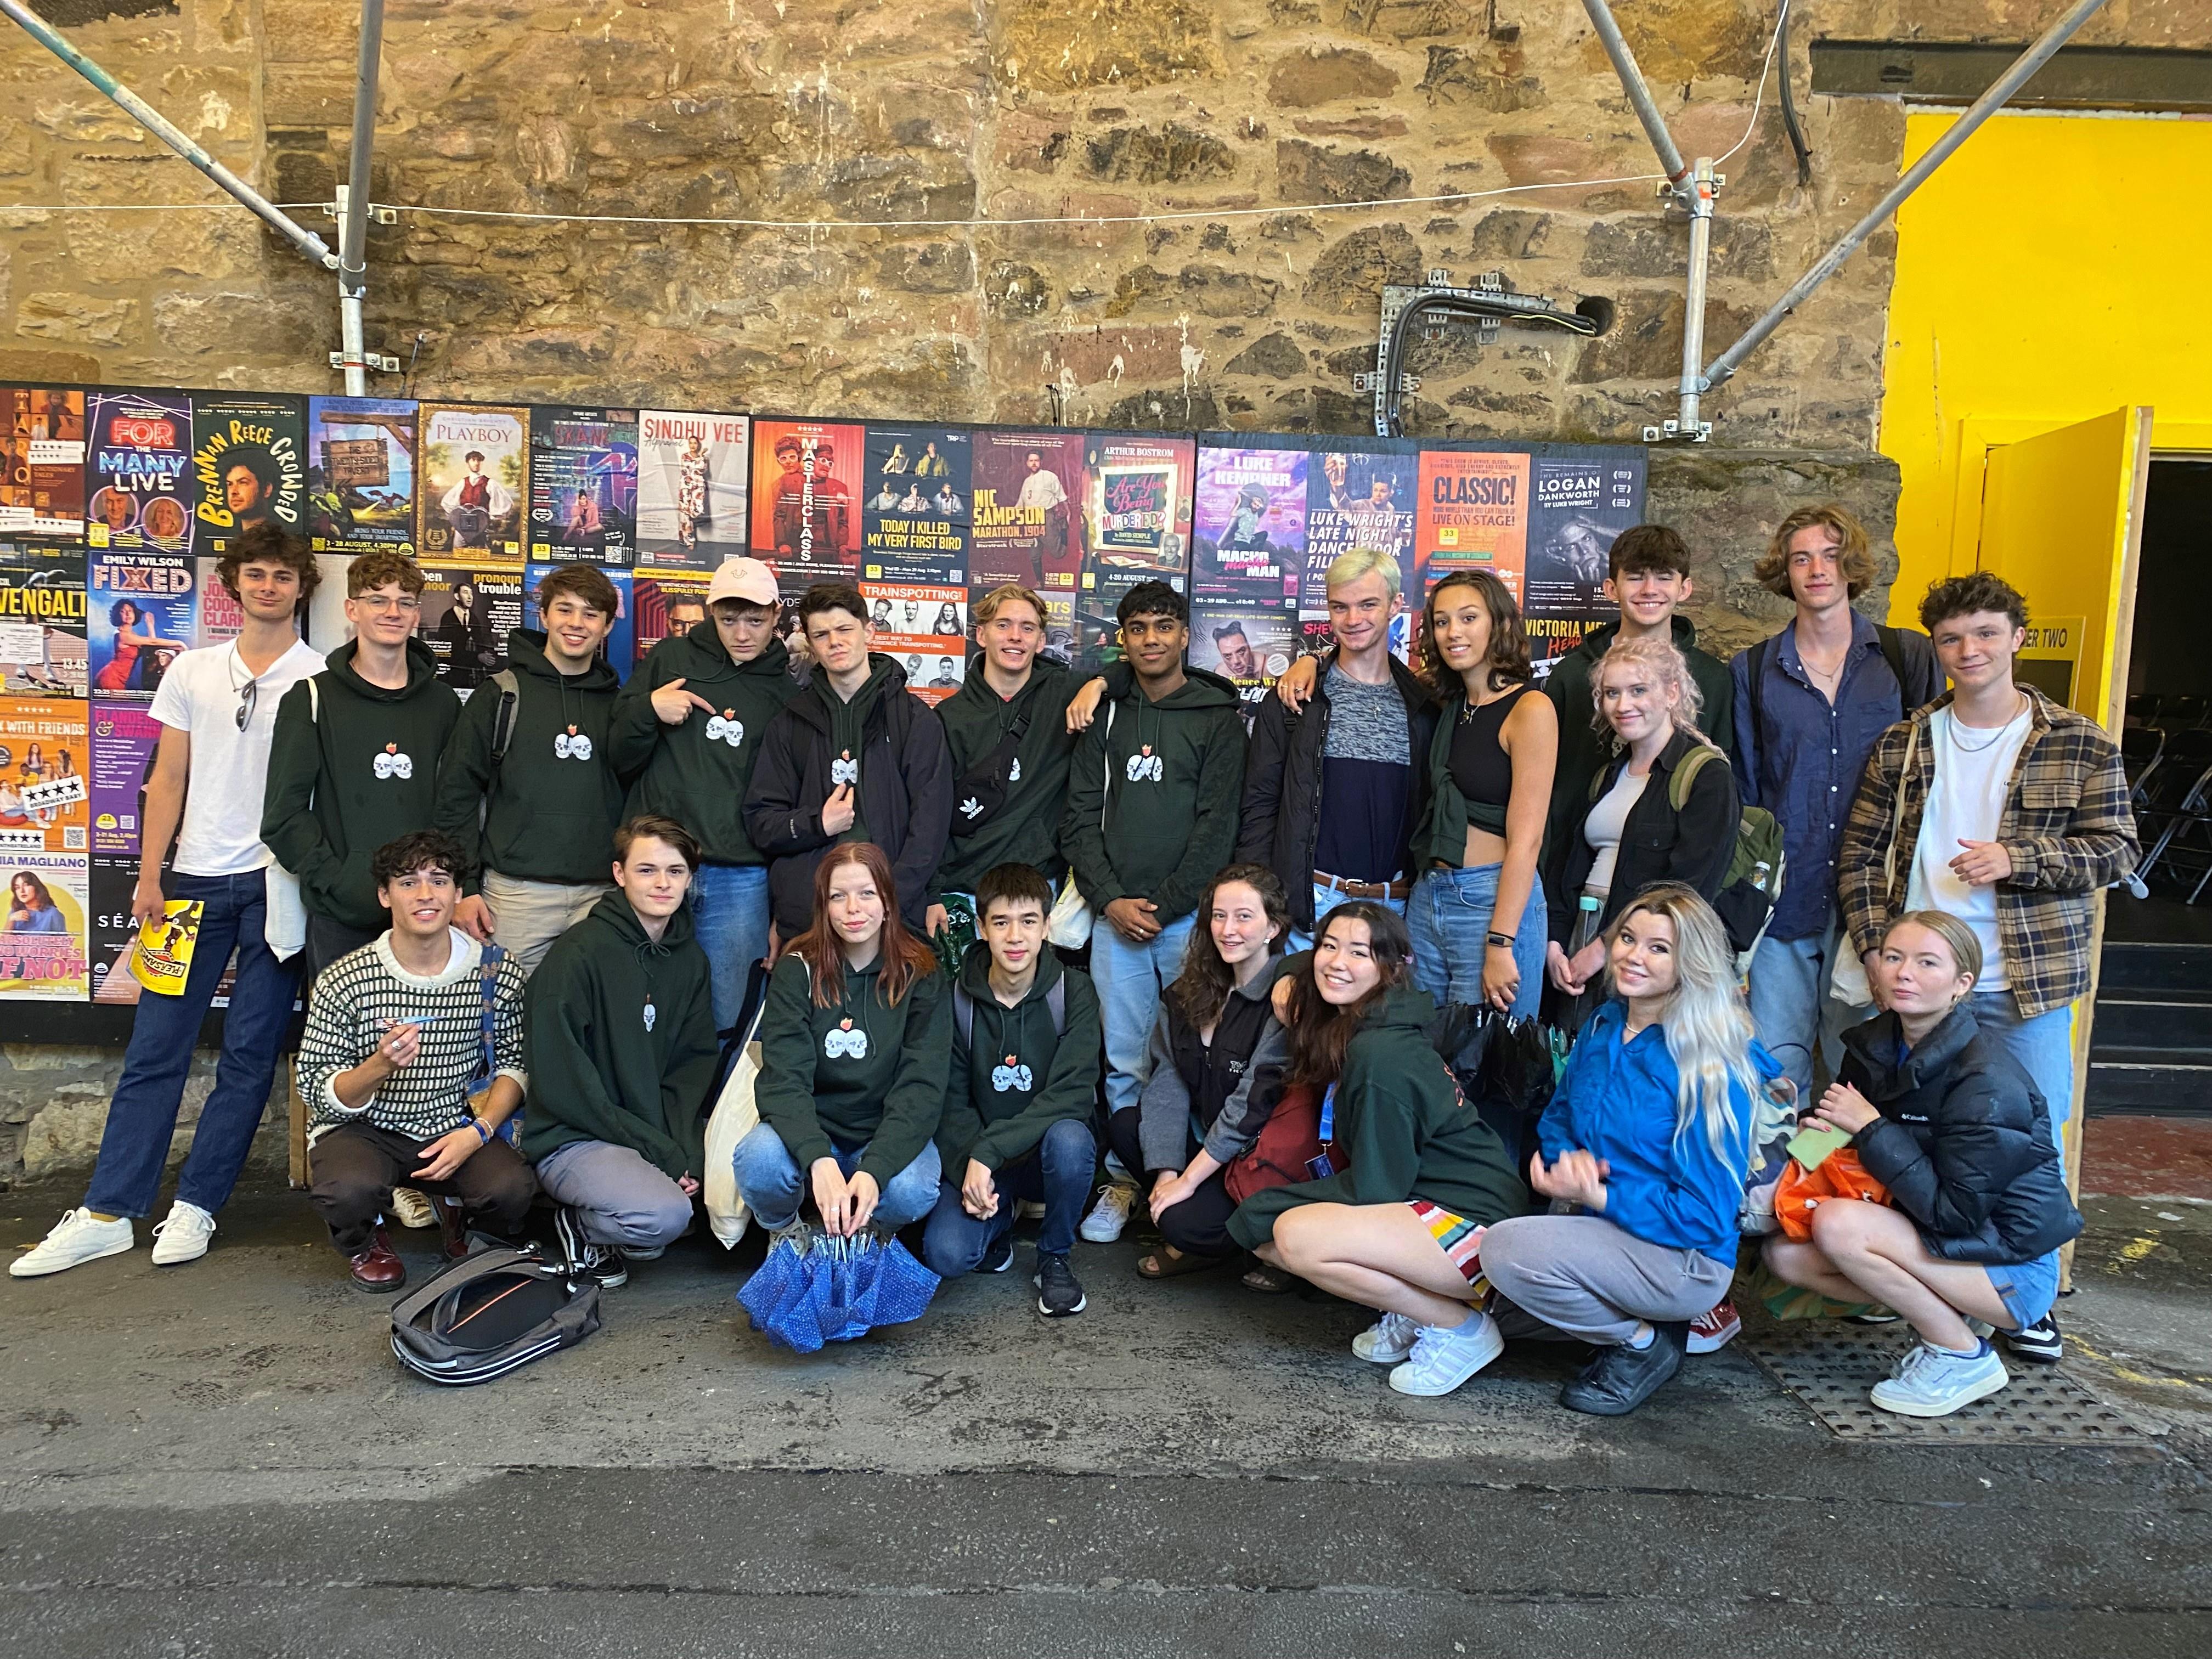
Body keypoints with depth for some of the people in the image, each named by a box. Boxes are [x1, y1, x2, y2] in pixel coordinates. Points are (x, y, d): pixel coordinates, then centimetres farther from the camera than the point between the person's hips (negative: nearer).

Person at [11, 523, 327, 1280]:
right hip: (196, 878, 3)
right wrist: (149, 878, 3)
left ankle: (195, 1207, 12)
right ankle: (107, 1213, 11)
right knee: (154, 1047, 4)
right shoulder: (193, 671, 9)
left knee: (249, 1053, 2)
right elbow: (168, 781, 9)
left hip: (280, 882, -3)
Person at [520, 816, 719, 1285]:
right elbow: (560, 1084, -17)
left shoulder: (690, 959, 8)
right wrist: (662, 1152, -19)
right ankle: (582, 1226, 2)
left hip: (666, 1131, 7)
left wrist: (685, 1147, -13)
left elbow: (695, 1064, 6)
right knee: (663, 1215, -32)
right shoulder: (578, 955, -13)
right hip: (574, 1139, -7)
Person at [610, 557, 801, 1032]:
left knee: (721, 1024, 3)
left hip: (741, 883, 0)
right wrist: (648, 709, -10)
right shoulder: (672, 659, 9)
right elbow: (619, 758, 10)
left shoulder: (787, 695, 10)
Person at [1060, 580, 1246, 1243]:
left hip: (1189, 915, -2)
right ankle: (1125, 1181, 17)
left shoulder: (1218, 717, 3)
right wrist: (1110, 900, -4)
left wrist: (1164, 905, -9)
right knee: (1122, 1059, 6)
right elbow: (1080, 817, 8)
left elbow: (1218, 825, -4)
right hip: (1114, 915, 3)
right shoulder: (1105, 712, 12)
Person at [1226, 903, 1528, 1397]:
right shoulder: (1346, 1034, 7)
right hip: (1421, 1207, 9)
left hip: (1478, 1221, -9)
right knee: (1261, 1233, 2)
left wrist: (1270, 1205, -6)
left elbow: (1376, 1185, -18)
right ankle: (1412, 1313, 10)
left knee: (1297, 1237, -26)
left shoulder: (1381, 1053, -20)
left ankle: (1462, 1328, -7)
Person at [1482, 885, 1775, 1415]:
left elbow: (1706, 1215, -17)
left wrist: (1599, 1196, -24)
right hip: (1600, 1226, 8)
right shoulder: (1603, 1026, 4)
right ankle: (1632, 1318, 10)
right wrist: (1569, 1158, -9)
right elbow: (1558, 1118, 14)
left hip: (1686, 1258, -8)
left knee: (1507, 1249, -27)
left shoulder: (1711, 1069, -17)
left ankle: (1644, 1344, -3)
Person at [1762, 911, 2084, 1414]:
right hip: (1937, 1238, 7)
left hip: (2014, 1269, -7)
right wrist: (1825, 1128, -13)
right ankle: (1944, 1312, 6)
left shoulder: (1988, 1083, -24)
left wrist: (1870, 1127, -23)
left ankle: (1964, 1357, -7)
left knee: (1838, 1224, -27)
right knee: (1786, 1252, -8)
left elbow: (1954, 1212, -26)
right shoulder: (1874, 1046, -2)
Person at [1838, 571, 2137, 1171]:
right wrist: (1875, 948, -6)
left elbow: (2118, 850, -2)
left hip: (2029, 987, -2)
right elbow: (1859, 856, 5)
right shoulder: (1900, 745, 5)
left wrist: (2017, 858, -19)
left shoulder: (2080, 744, -1)